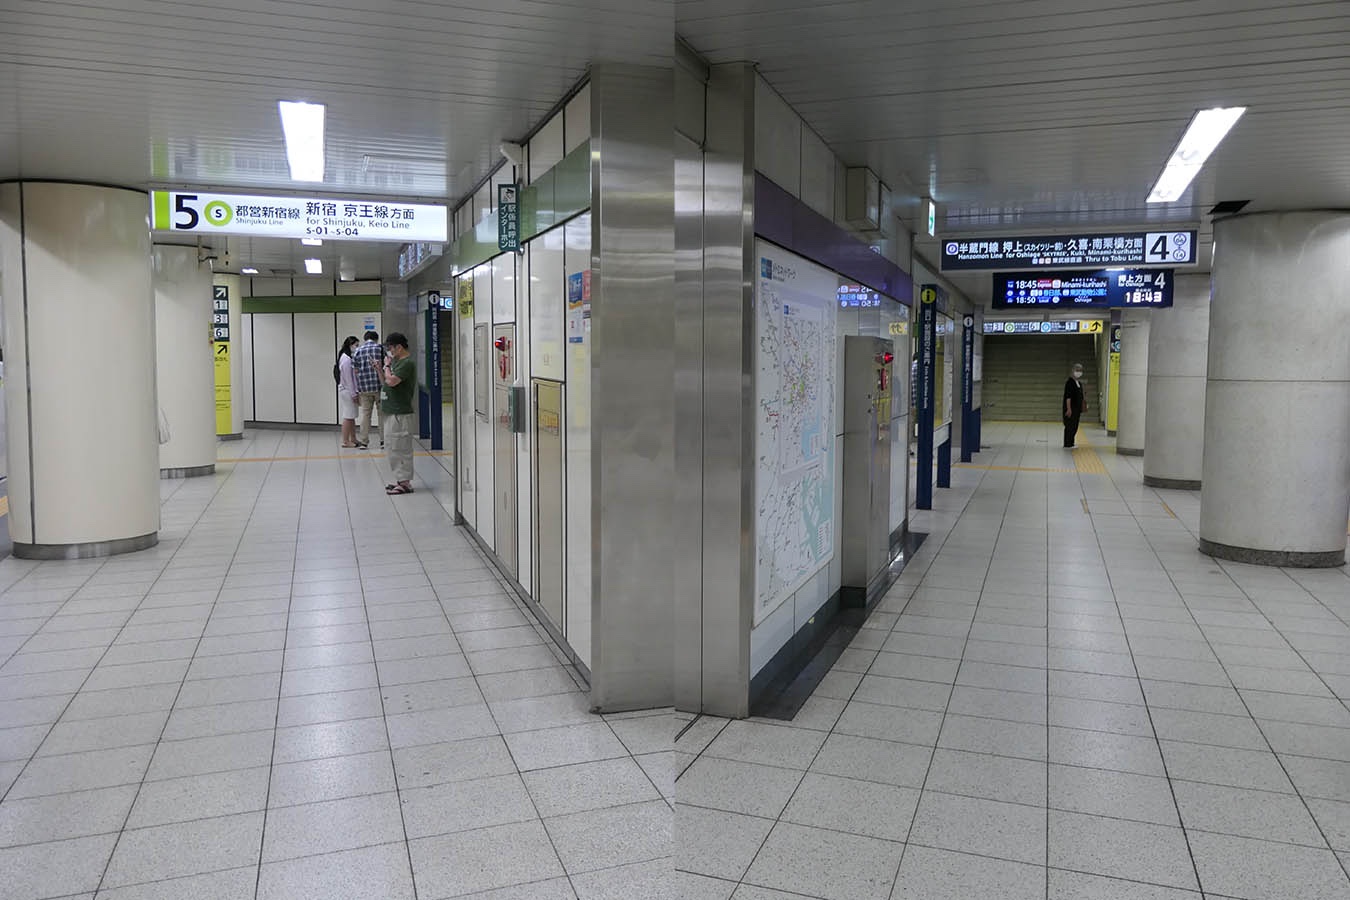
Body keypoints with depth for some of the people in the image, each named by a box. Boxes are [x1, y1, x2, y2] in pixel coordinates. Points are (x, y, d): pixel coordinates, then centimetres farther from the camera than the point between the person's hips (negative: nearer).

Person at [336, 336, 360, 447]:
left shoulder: (349, 357, 14)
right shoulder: (346, 359, -16)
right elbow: (347, 377, -18)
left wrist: (356, 392, 12)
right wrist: (353, 393, -16)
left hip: (350, 391, 10)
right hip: (347, 391, -10)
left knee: (352, 416, 13)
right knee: (348, 417, -5)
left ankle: (353, 439, 20)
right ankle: (345, 441, -1)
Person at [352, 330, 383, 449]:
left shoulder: (357, 351, 7)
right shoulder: (380, 348, 1)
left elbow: (355, 372, 5)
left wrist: (356, 391, 9)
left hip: (364, 388, 2)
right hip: (380, 386, -2)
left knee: (365, 414, 8)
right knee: (382, 413, 6)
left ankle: (363, 441, 10)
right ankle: (384, 440, 7)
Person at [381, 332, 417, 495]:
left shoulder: (407, 363, -15)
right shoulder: (396, 361, 15)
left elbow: (391, 381, -24)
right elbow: (385, 382, 22)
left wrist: (387, 365, -9)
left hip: (400, 413, -10)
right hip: (390, 411, 10)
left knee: (399, 448, -6)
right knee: (391, 448, 15)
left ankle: (405, 483, -1)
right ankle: (400, 479, 23)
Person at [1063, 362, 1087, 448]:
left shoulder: (1079, 383, 14)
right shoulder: (1070, 382, -13)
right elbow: (1068, 397, -18)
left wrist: (1082, 408, 19)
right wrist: (1069, 409, -23)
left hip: (1077, 409, 9)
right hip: (1071, 409, -9)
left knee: (1075, 427, 12)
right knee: (1070, 427, -6)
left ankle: (1071, 444, 19)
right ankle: (1067, 445, -2)